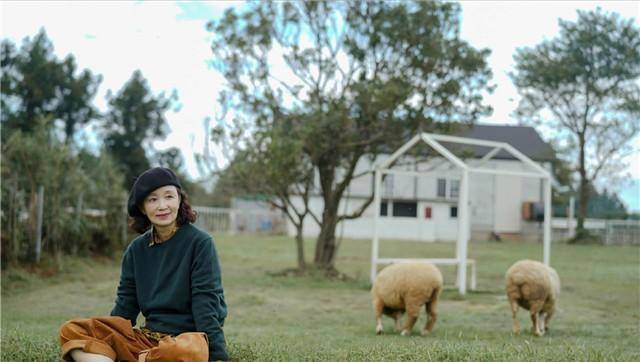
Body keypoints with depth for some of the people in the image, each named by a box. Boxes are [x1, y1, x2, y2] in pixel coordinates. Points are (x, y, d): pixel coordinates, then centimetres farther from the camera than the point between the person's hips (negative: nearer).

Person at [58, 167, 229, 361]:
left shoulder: (200, 242, -5)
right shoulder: (136, 250, 11)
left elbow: (206, 302, -10)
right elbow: (126, 304, 12)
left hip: (188, 338, -5)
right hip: (148, 338, 5)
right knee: (73, 330, -9)